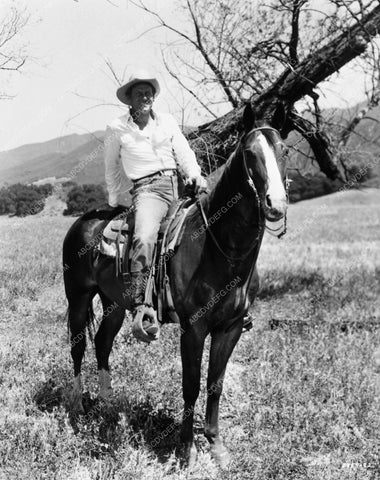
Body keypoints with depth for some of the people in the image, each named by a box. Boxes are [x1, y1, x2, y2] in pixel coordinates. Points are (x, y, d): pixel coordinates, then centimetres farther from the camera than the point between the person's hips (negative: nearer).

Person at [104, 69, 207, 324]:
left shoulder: (168, 121, 15)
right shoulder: (117, 129, 7)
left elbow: (184, 152, 12)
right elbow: (112, 168, 17)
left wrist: (195, 175, -8)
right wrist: (115, 204, 22)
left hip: (178, 184, 5)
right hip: (147, 188, -5)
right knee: (145, 237, -32)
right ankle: (139, 306, -32)